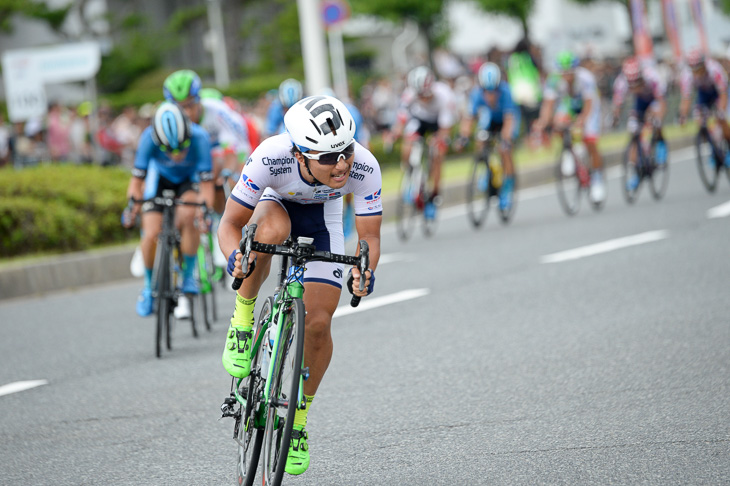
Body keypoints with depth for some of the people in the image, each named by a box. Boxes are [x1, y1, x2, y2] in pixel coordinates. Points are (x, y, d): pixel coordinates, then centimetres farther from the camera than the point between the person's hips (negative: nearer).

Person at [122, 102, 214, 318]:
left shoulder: (199, 138, -36)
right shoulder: (149, 138, -34)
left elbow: (206, 184, -30)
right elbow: (137, 179, -23)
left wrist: (205, 209, -45)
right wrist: (133, 208, -35)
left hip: (190, 178, -1)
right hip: (161, 178, 1)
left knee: (188, 215, -32)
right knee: (151, 235, -16)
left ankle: (188, 277, -13)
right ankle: (149, 287, 12)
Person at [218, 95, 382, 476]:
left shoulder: (364, 168, -35)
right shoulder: (271, 158, -39)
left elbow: (369, 237, -25)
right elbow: (230, 223, -29)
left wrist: (364, 273, -47)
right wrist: (235, 256, -51)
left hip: (323, 216, 1)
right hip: (276, 203, -1)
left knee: (318, 323, -9)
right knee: (271, 230, -39)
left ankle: (299, 418, 14)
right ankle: (242, 320, -14)